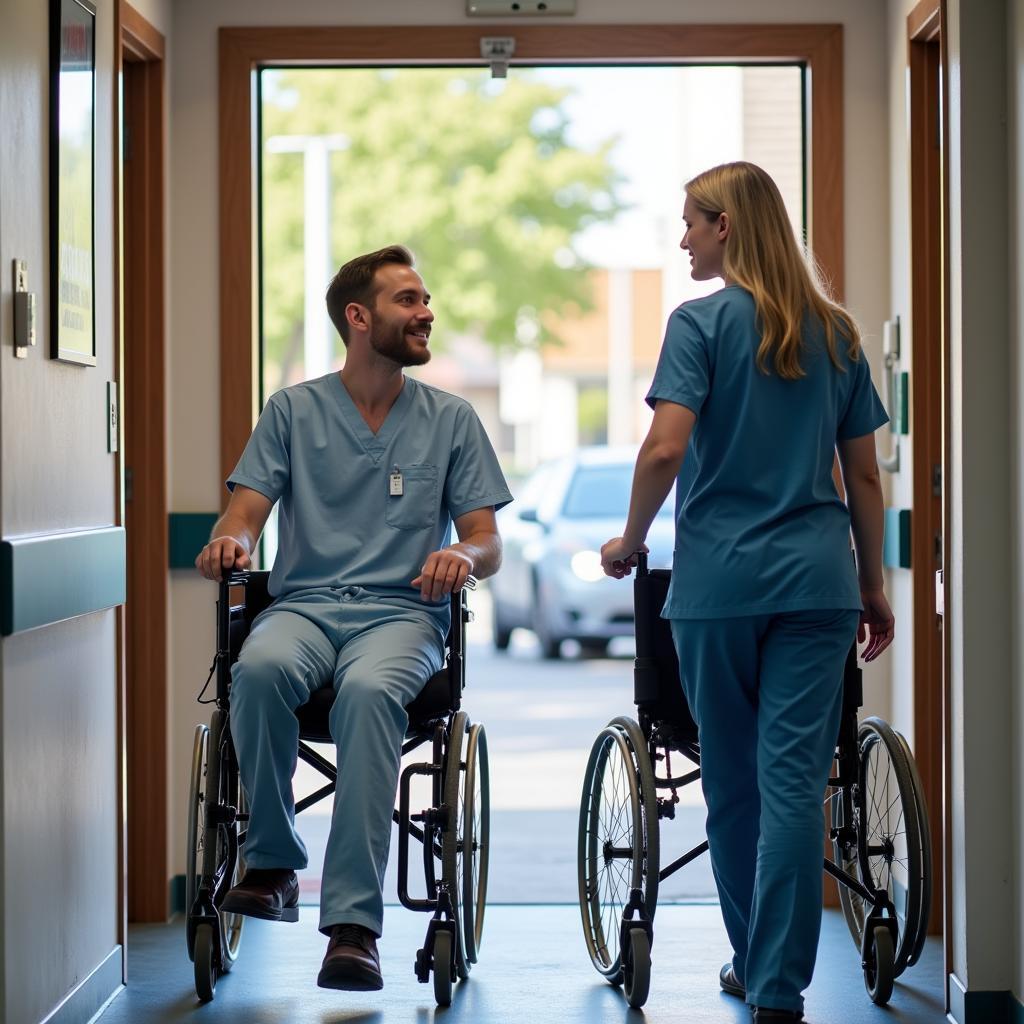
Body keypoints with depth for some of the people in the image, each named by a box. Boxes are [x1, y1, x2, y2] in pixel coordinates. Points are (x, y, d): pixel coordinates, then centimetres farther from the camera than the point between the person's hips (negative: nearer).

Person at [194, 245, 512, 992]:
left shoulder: (451, 420, 12)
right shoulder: (293, 411, 12)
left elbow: (489, 544, 8)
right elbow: (247, 512, 5)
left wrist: (464, 554, -17)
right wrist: (231, 540, -19)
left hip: (401, 613, -1)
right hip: (302, 604, 1)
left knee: (369, 691, -37)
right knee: (260, 668, -36)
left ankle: (354, 922, -37)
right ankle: (273, 861, -17)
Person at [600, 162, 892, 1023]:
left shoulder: (701, 323, -4)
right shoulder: (837, 333, 10)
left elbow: (667, 447, -15)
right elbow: (863, 475, 12)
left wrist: (630, 540, 0)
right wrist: (872, 588, 20)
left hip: (718, 581, -2)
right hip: (815, 581, 2)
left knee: (733, 780, 12)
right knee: (794, 779, -2)